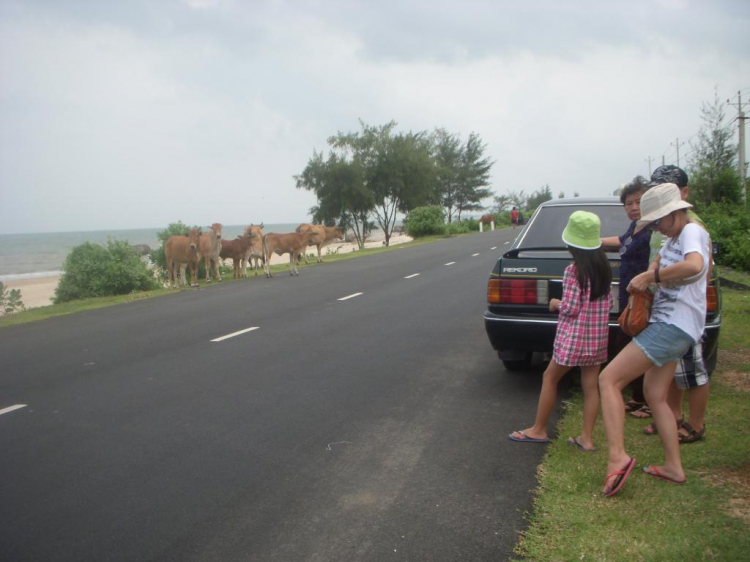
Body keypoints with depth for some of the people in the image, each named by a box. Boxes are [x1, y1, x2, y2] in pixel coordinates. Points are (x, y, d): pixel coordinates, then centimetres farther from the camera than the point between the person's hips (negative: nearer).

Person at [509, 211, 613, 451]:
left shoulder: (573, 271, -17)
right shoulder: (603, 267, 5)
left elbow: (571, 308, -17)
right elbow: (608, 301, 11)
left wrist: (556, 304, 0)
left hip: (574, 336, -7)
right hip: (598, 335, 7)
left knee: (550, 377, 7)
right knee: (590, 385, 8)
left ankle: (538, 430, 15)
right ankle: (586, 438, 13)